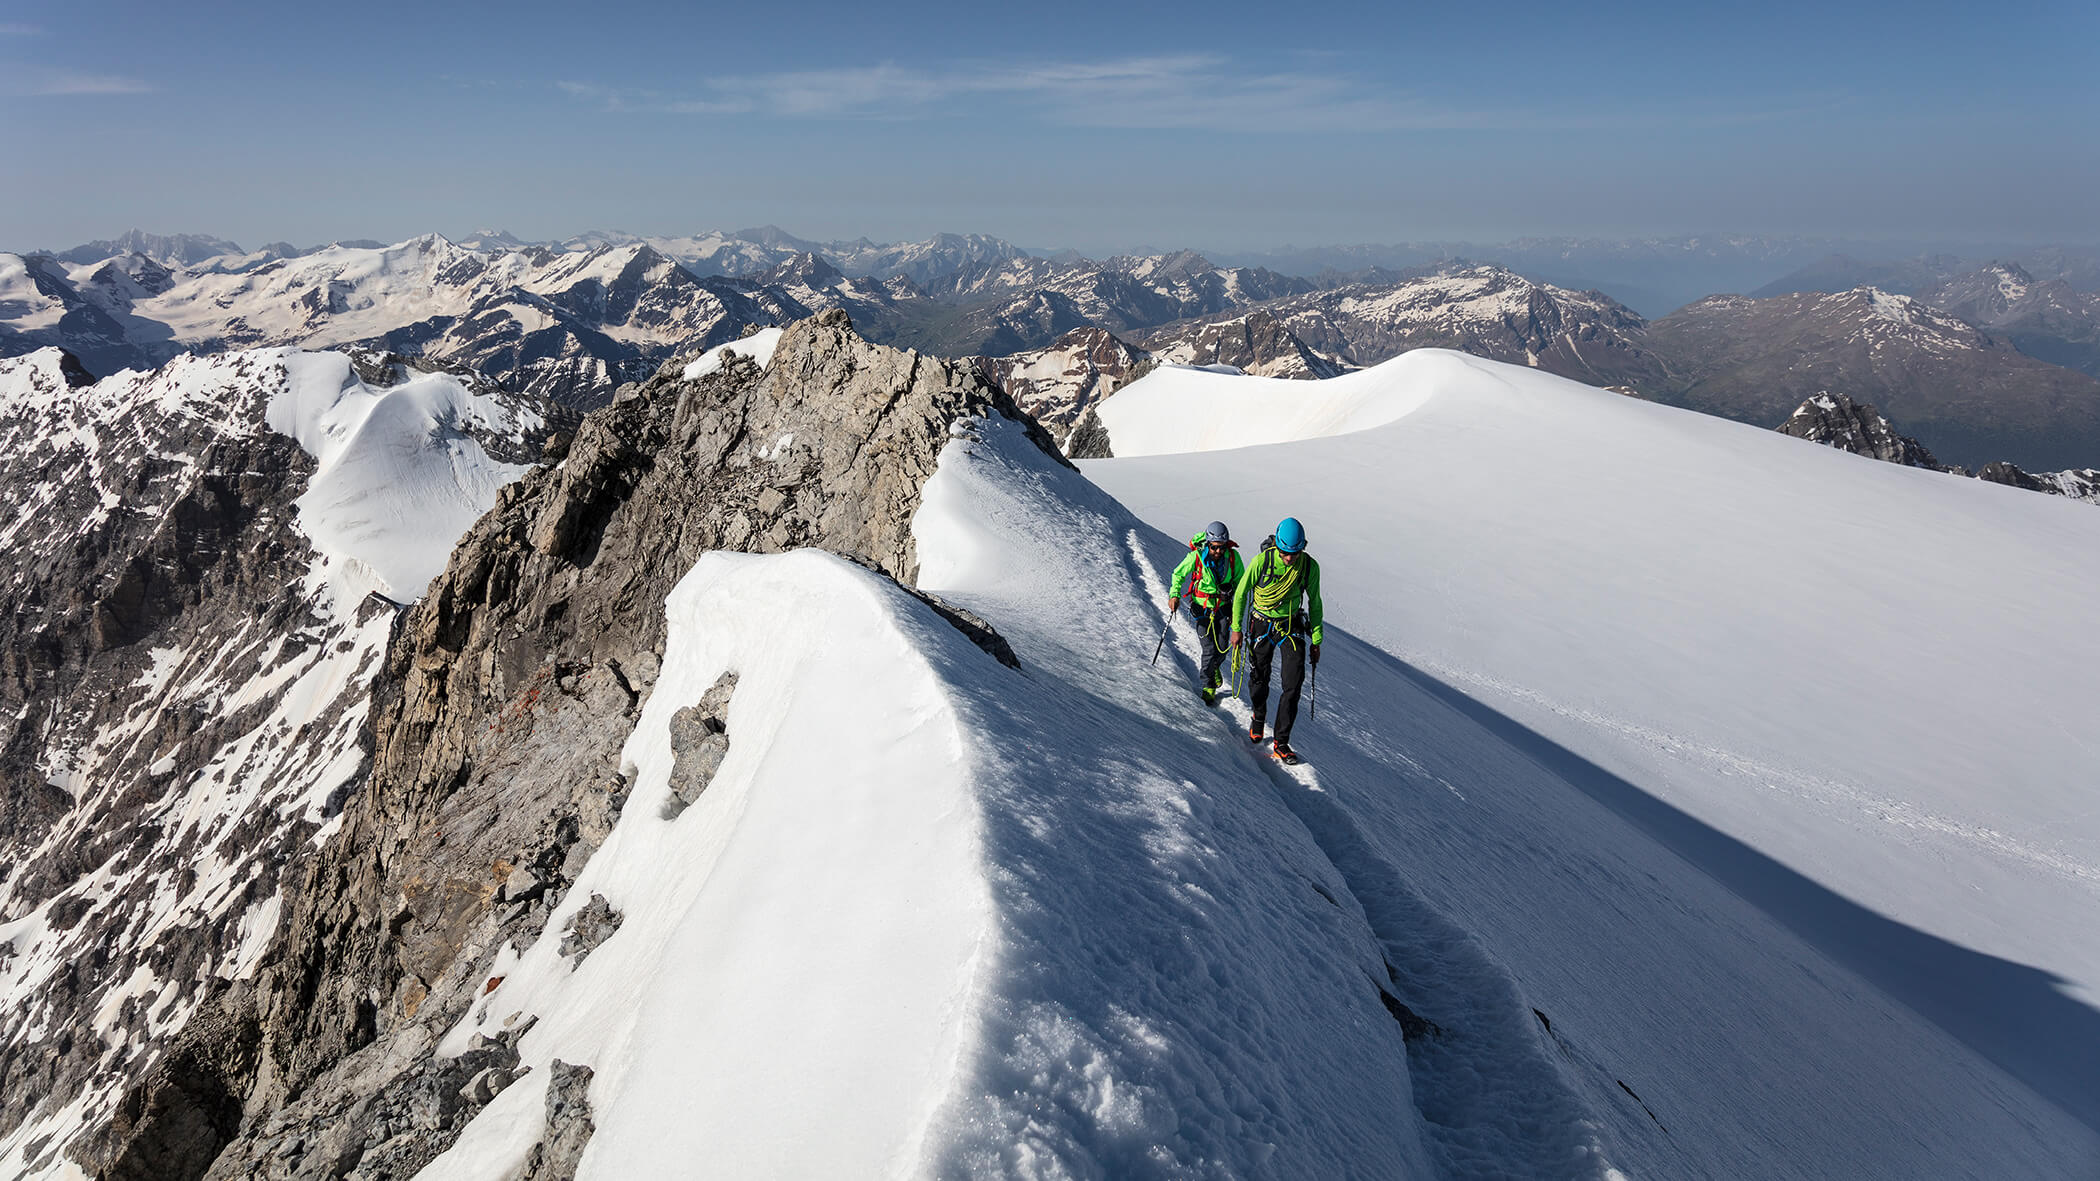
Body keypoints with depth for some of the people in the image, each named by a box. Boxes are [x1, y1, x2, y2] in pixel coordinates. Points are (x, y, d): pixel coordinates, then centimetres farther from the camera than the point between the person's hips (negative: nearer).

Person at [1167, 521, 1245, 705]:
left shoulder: (1233, 556, -15)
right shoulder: (1196, 556, -21)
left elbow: (1240, 583, 0)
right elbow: (1178, 574, -4)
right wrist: (1174, 595, -18)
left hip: (1223, 607, 2)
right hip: (1202, 607, -2)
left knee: (1222, 649, 5)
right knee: (1210, 649, -8)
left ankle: (1214, 667, 40)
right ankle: (1208, 686, 13)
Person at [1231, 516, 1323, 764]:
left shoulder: (1310, 566, -14)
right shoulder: (1261, 562, -20)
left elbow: (1314, 603, 1)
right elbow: (1241, 593, -6)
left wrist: (1316, 640, 3)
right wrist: (1236, 628, -4)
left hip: (1292, 626, 1)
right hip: (1262, 624, -1)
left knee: (1294, 685, -9)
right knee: (1259, 678, 11)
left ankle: (1281, 743, -2)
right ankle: (1258, 718, 43)